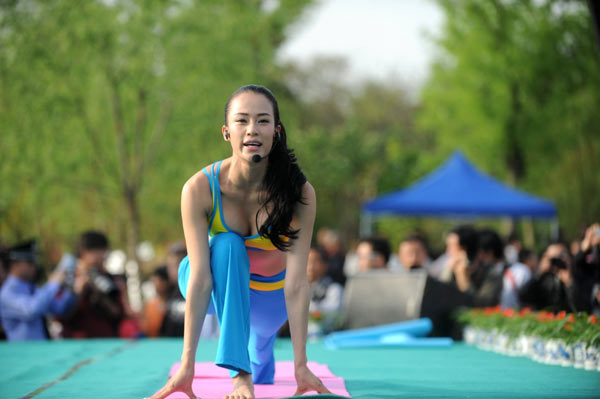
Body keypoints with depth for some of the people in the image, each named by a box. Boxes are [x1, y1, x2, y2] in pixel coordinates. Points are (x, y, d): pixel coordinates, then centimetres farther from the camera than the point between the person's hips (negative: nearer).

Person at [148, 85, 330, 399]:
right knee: (227, 245, -31)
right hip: (221, 284, -2)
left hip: (270, 297, 2)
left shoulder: (299, 193, -29)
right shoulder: (199, 189, -30)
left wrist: (300, 366, -34)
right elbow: (199, 279, -33)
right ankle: (239, 373, -34)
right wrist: (187, 364, -37)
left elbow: (296, 282, -31)